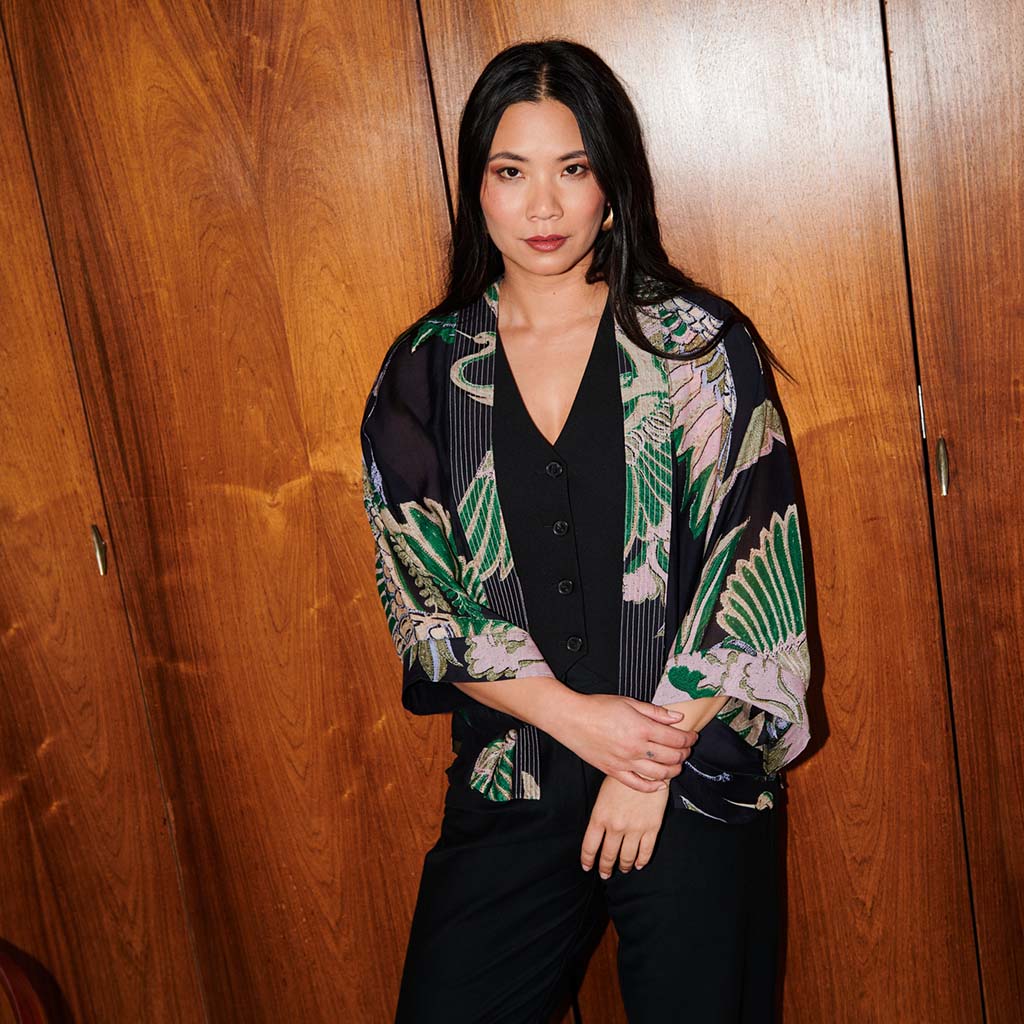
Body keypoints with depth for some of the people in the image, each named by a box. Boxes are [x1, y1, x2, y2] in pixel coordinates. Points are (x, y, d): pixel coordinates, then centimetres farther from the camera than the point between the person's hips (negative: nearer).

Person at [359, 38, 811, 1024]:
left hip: (693, 780, -1)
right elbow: (417, 596, 0)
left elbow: (751, 569, -6)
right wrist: (573, 715, -12)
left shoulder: (700, 344, -2)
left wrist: (655, 766, -10)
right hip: (509, 790, 2)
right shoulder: (424, 371, 3)